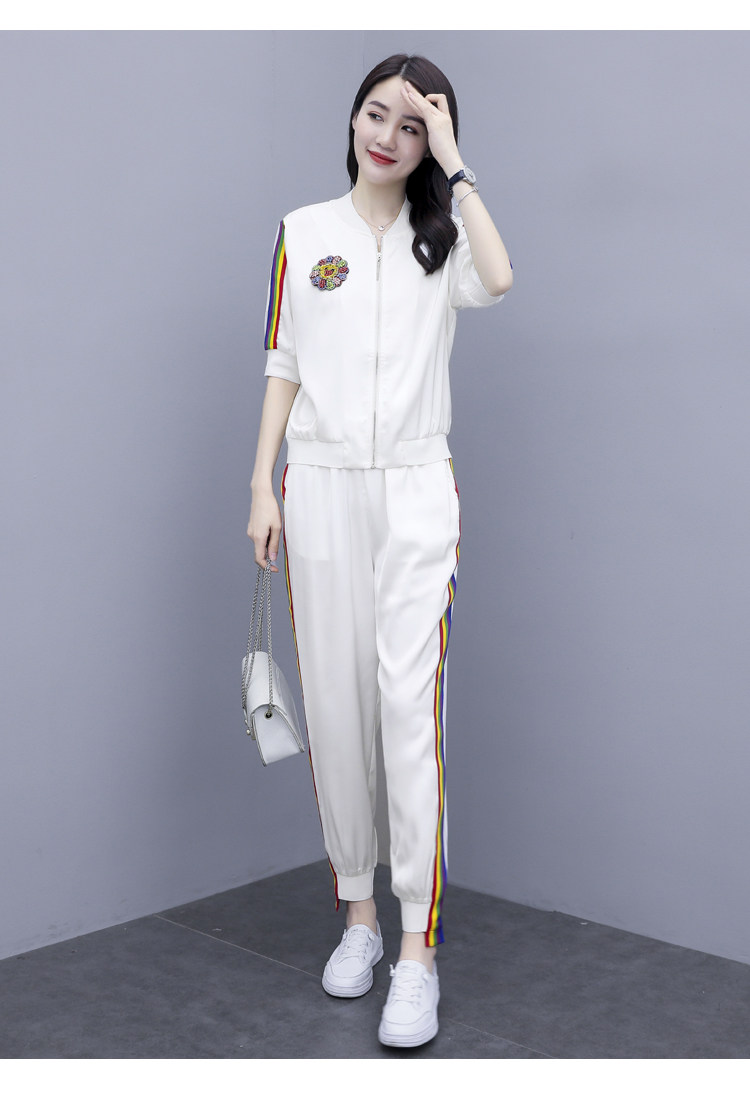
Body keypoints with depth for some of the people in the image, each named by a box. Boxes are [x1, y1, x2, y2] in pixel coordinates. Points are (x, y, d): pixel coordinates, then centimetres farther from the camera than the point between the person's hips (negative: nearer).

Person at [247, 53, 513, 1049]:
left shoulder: (444, 236, 9)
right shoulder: (303, 231, 11)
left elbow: (498, 283, -15)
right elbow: (283, 367, 10)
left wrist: (453, 164, -8)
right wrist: (263, 488, 3)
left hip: (416, 490, -1)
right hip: (320, 488, 2)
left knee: (411, 703, -9)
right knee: (335, 703, 4)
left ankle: (419, 949, -3)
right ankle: (358, 910, 19)